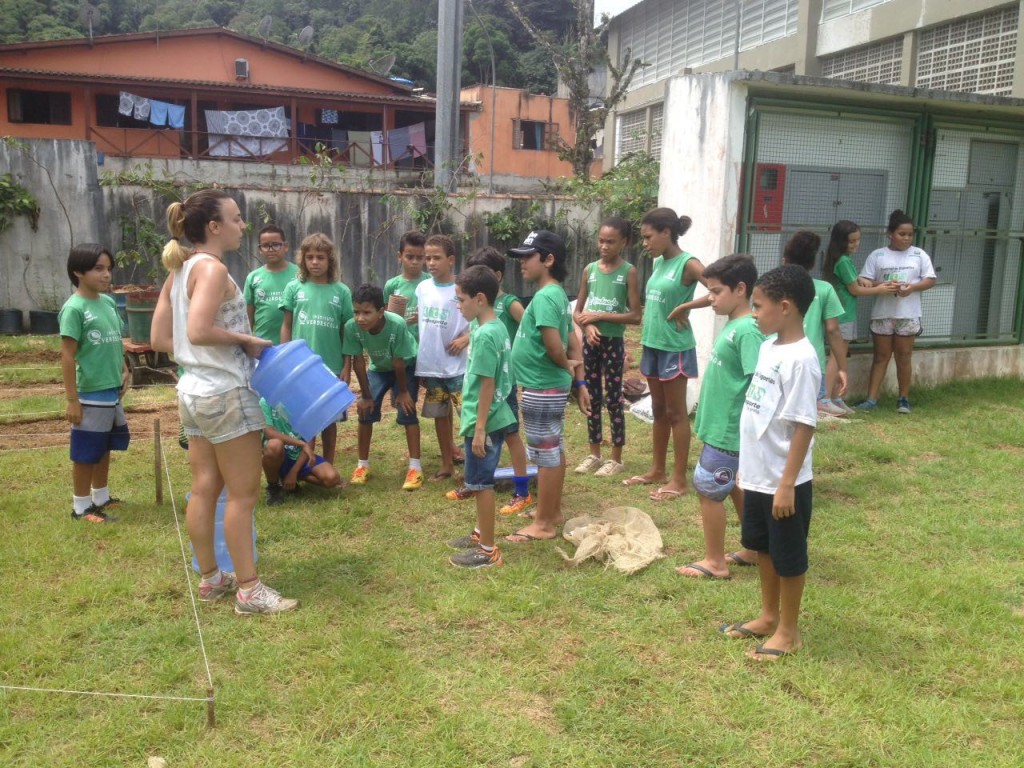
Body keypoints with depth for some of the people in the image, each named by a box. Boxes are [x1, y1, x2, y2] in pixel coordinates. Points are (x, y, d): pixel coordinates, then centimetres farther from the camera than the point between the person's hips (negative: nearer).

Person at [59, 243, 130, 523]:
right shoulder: (74, 308, -15)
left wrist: (123, 371, 13)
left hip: (113, 390, 8)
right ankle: (81, 507, 18)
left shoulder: (109, 302, 7)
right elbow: (67, 356, -16)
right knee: (86, 453, 5)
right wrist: (72, 400, -16)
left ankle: (101, 497, 33)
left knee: (104, 447, 19)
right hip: (91, 394, -7)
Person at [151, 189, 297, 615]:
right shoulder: (213, 268, -16)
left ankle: (211, 578, 27)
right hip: (226, 393, -9)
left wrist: (201, 354, 11)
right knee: (243, 493, -1)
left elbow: (160, 338, 11)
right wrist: (245, 339, -16)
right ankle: (249, 590, 7)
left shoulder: (179, 270, 11)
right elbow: (198, 331, -29)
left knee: (205, 489, 15)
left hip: (194, 390, 9)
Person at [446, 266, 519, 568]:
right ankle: (481, 534, 35)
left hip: (484, 422, -9)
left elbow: (487, 386, -22)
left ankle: (488, 550, 11)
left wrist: (479, 429, -20)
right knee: (480, 482, 20)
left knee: (482, 483, 1)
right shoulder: (495, 326, 7)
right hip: (491, 418, 9)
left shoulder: (484, 335, -21)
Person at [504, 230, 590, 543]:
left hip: (542, 388, -10)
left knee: (545, 454, -1)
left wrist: (565, 365, -8)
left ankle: (543, 524, 9)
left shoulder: (544, 297, -20)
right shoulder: (558, 294, 11)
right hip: (554, 385, 10)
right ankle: (553, 511, 30)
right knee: (555, 450, 17)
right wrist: (579, 381, 15)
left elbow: (553, 344, -28)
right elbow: (573, 341, 13)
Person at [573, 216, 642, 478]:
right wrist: (588, 325, -12)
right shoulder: (590, 269, 4)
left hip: (614, 342, -4)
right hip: (590, 341, 4)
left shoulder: (629, 272, -7)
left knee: (613, 399, 2)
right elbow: (577, 312, 9)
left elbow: (635, 316, -11)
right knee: (592, 398, 11)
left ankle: (616, 458, 13)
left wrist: (601, 315, -17)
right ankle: (594, 454, 23)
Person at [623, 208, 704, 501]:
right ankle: (657, 470, 27)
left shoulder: (688, 264, -15)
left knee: (676, 413, 0)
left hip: (675, 347, -8)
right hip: (653, 344, 8)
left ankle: (679, 479, 10)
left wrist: (685, 308, -20)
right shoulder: (659, 263, 9)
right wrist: (647, 314, 7)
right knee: (659, 410, 16)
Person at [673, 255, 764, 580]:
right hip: (723, 426, 10)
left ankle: (715, 561, 13)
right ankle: (753, 550, 32)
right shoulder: (733, 326, 9)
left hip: (727, 430, -10)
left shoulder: (748, 330, -21)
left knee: (708, 489, 0)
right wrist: (705, 403, 22)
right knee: (735, 487, 19)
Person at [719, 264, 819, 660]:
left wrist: (787, 483, -21)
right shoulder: (768, 347, 6)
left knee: (788, 557, 9)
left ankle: (789, 631, 26)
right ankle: (768, 617, 39)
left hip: (783, 482, -9)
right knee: (762, 547, 21)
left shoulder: (800, 359, -22)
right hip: (757, 475, 9)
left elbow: (803, 426, -22)